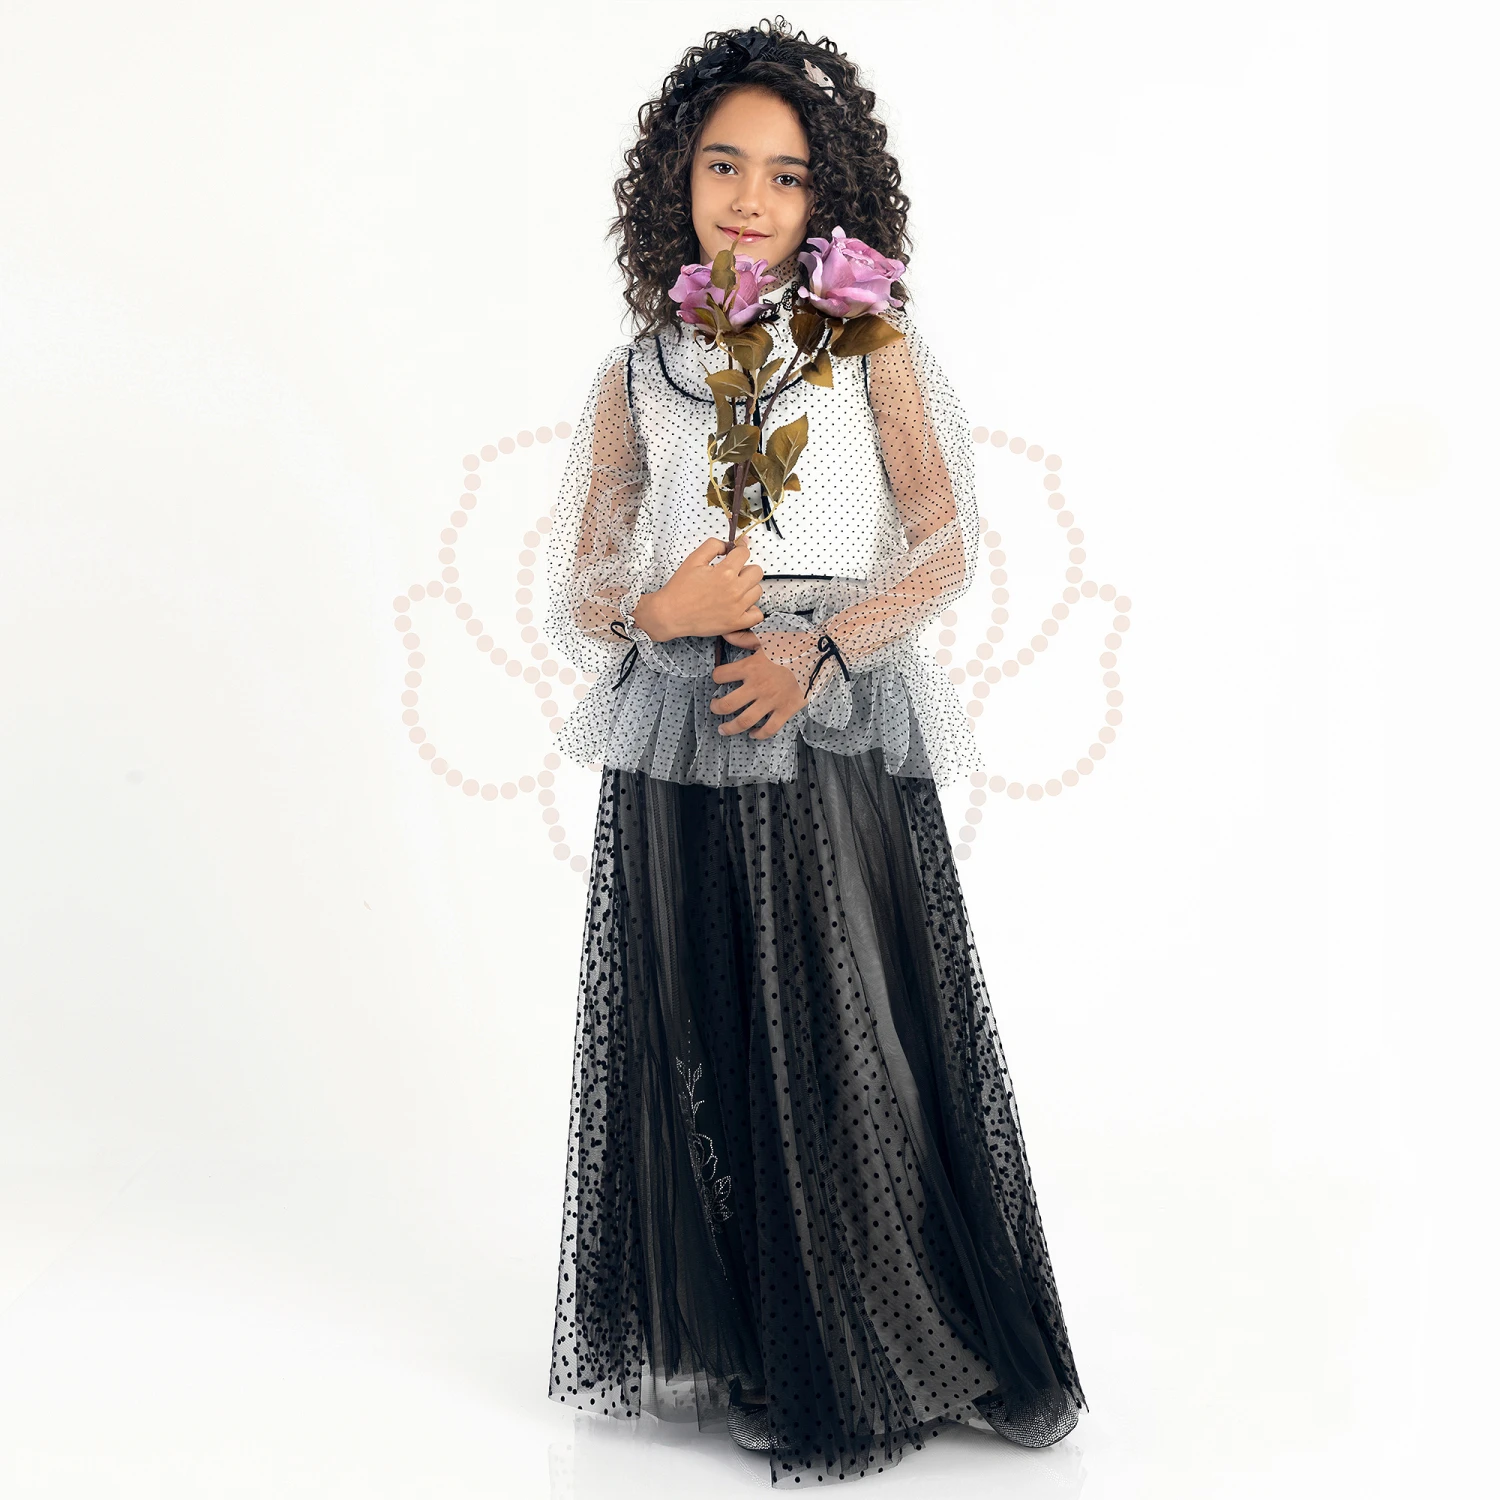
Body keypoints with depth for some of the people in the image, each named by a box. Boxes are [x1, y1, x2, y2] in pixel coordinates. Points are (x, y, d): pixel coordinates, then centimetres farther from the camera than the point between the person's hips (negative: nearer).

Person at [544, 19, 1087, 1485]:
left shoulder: (874, 345, 7)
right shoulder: (637, 374, 12)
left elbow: (946, 548, 1)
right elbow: (577, 593, 11)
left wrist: (817, 650, -15)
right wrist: (660, 612, -12)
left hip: (840, 738, -2)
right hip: (675, 756, 2)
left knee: (855, 1042, -2)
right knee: (702, 1048, 5)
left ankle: (873, 1357, 15)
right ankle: (740, 1351, 22)